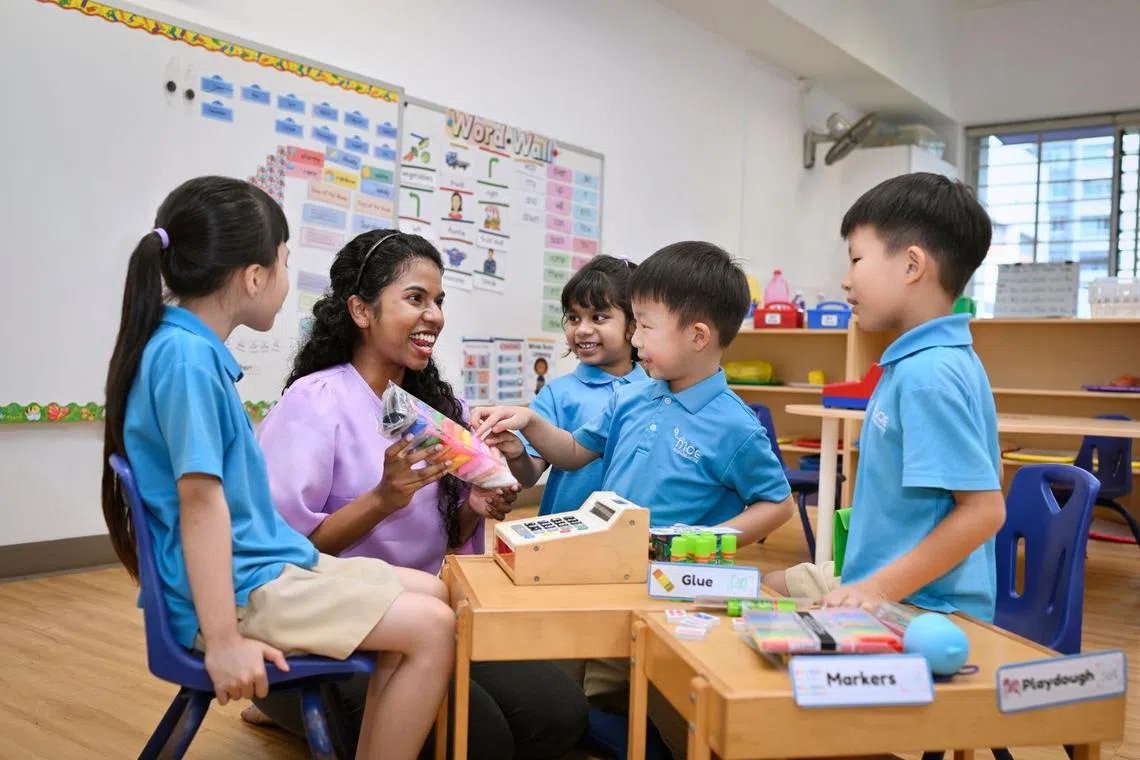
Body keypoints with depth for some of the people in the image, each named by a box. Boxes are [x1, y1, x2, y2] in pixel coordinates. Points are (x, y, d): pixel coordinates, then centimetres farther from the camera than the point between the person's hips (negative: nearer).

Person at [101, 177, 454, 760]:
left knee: (432, 592, 12)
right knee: (433, 627, -12)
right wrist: (224, 640, -25)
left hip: (263, 561, 10)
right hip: (237, 588, -10)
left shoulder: (194, 347, 10)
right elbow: (201, 499, -25)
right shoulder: (186, 357, -20)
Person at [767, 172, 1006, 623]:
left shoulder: (927, 374, -22)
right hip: (876, 578, 10)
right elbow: (984, 467, 18)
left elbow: (985, 508, -25)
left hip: (917, 605, -10)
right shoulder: (942, 356, 7)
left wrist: (879, 589, -23)